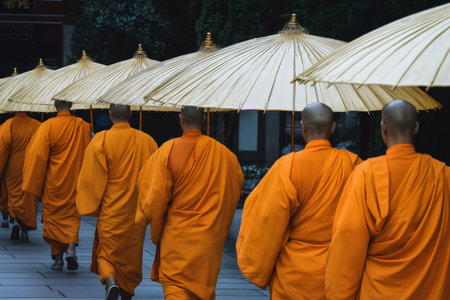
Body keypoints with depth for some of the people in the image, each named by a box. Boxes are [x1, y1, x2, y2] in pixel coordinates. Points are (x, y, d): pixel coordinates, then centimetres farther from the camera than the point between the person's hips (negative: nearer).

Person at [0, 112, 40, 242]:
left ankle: (15, 221, -11)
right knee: (29, 199, 9)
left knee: (14, 195, 13)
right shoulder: (37, 125, -2)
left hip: (13, 169, -1)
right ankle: (25, 230, 8)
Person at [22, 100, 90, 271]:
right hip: (75, 181, 2)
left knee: (53, 216, 9)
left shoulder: (48, 126, -10)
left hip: (54, 181, -2)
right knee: (72, 215, 11)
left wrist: (33, 184, -5)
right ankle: (71, 248, -12)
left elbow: (38, 155, -12)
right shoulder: (83, 126, -1)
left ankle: (58, 258, 9)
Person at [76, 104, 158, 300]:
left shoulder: (101, 140, -10)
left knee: (107, 252, 8)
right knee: (132, 254, 18)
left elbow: (92, 177, -10)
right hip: (136, 212, 3)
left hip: (110, 210, -3)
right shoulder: (147, 141, 0)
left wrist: (90, 207, 0)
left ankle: (111, 282, -19)